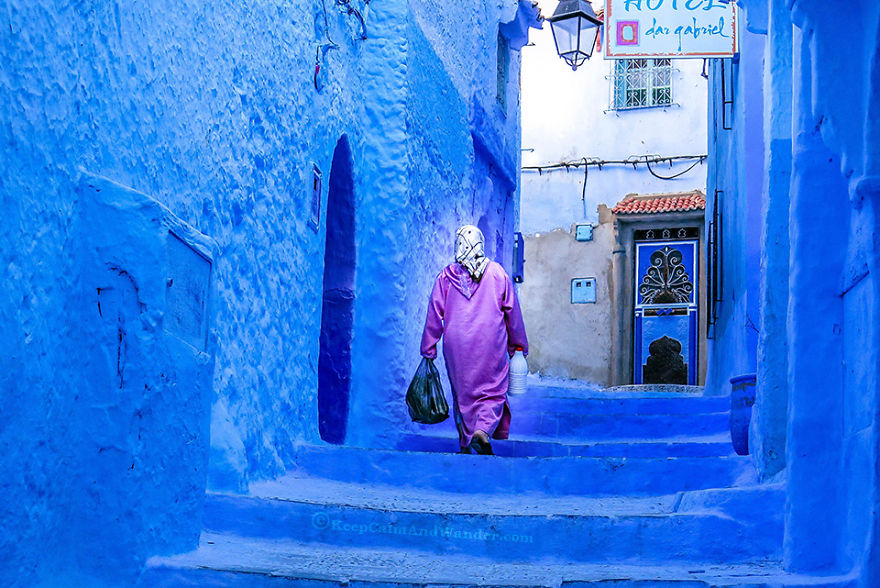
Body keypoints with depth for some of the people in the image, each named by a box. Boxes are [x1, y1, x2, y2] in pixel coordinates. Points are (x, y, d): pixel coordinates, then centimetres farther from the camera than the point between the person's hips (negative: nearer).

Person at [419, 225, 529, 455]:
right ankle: (484, 429, -19)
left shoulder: (446, 276, 3)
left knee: (462, 392, 12)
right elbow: (512, 312, 6)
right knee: (493, 390, 5)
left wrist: (428, 347, 11)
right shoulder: (497, 273, 2)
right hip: (491, 344, -1)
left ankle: (466, 444, 16)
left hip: (456, 345, 2)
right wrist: (518, 345, 17)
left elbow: (435, 313, 4)